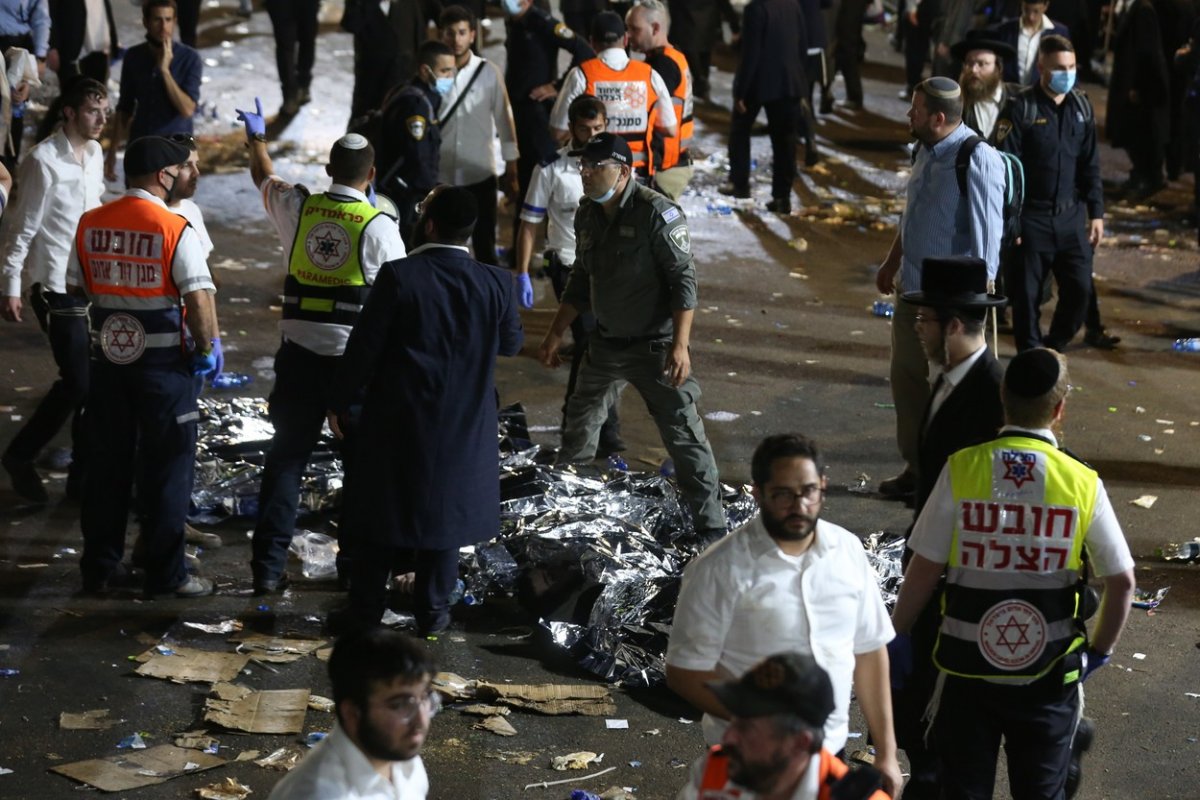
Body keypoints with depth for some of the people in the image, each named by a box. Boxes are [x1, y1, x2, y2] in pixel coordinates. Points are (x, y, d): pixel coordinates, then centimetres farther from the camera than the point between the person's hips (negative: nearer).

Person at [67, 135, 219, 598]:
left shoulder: (90, 224, 0)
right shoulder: (175, 230, -16)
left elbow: (75, 287, 10)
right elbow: (199, 298, -20)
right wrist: (208, 348, -7)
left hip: (107, 357, 5)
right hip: (164, 361, -5)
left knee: (107, 464, 15)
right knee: (166, 468, 5)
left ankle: (99, 568, 21)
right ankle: (165, 574, 10)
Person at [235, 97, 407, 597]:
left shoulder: (297, 208, 1)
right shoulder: (379, 227, -9)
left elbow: (265, 178, 24)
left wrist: (256, 137, 43)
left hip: (299, 354, 3)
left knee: (285, 460, 8)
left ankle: (268, 568, 6)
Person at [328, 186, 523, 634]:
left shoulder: (398, 277, -16)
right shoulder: (496, 284, -9)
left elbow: (365, 345, -12)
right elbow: (511, 344, 7)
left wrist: (340, 401, 0)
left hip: (397, 418, -2)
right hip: (461, 425, 2)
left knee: (382, 510, 12)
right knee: (443, 508, 14)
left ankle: (366, 610, 20)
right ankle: (432, 611, 20)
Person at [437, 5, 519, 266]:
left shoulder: (489, 72, -4)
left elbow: (504, 119, 2)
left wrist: (511, 171, 3)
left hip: (480, 173, 0)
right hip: (440, 175, 0)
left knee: (484, 245, 7)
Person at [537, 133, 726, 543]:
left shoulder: (657, 213, -20)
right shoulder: (587, 215, 3)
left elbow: (683, 281, -20)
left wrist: (680, 345, -26)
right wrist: (556, 334, 16)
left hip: (654, 347, -8)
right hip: (606, 342, 8)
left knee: (682, 433, -8)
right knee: (580, 423, 21)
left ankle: (710, 525, -2)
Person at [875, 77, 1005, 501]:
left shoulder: (977, 160, -20)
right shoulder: (925, 151, 7)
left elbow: (987, 232, -20)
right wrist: (891, 263, 26)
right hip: (913, 287, 9)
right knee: (906, 376, 16)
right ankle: (916, 467, 30)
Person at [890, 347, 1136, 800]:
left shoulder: (962, 469, -12)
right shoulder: (1083, 484, -10)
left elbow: (925, 567, -9)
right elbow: (1122, 581, -5)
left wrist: (898, 634, 5)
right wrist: (1100, 650, 11)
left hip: (968, 665, 0)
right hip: (1048, 672, 0)